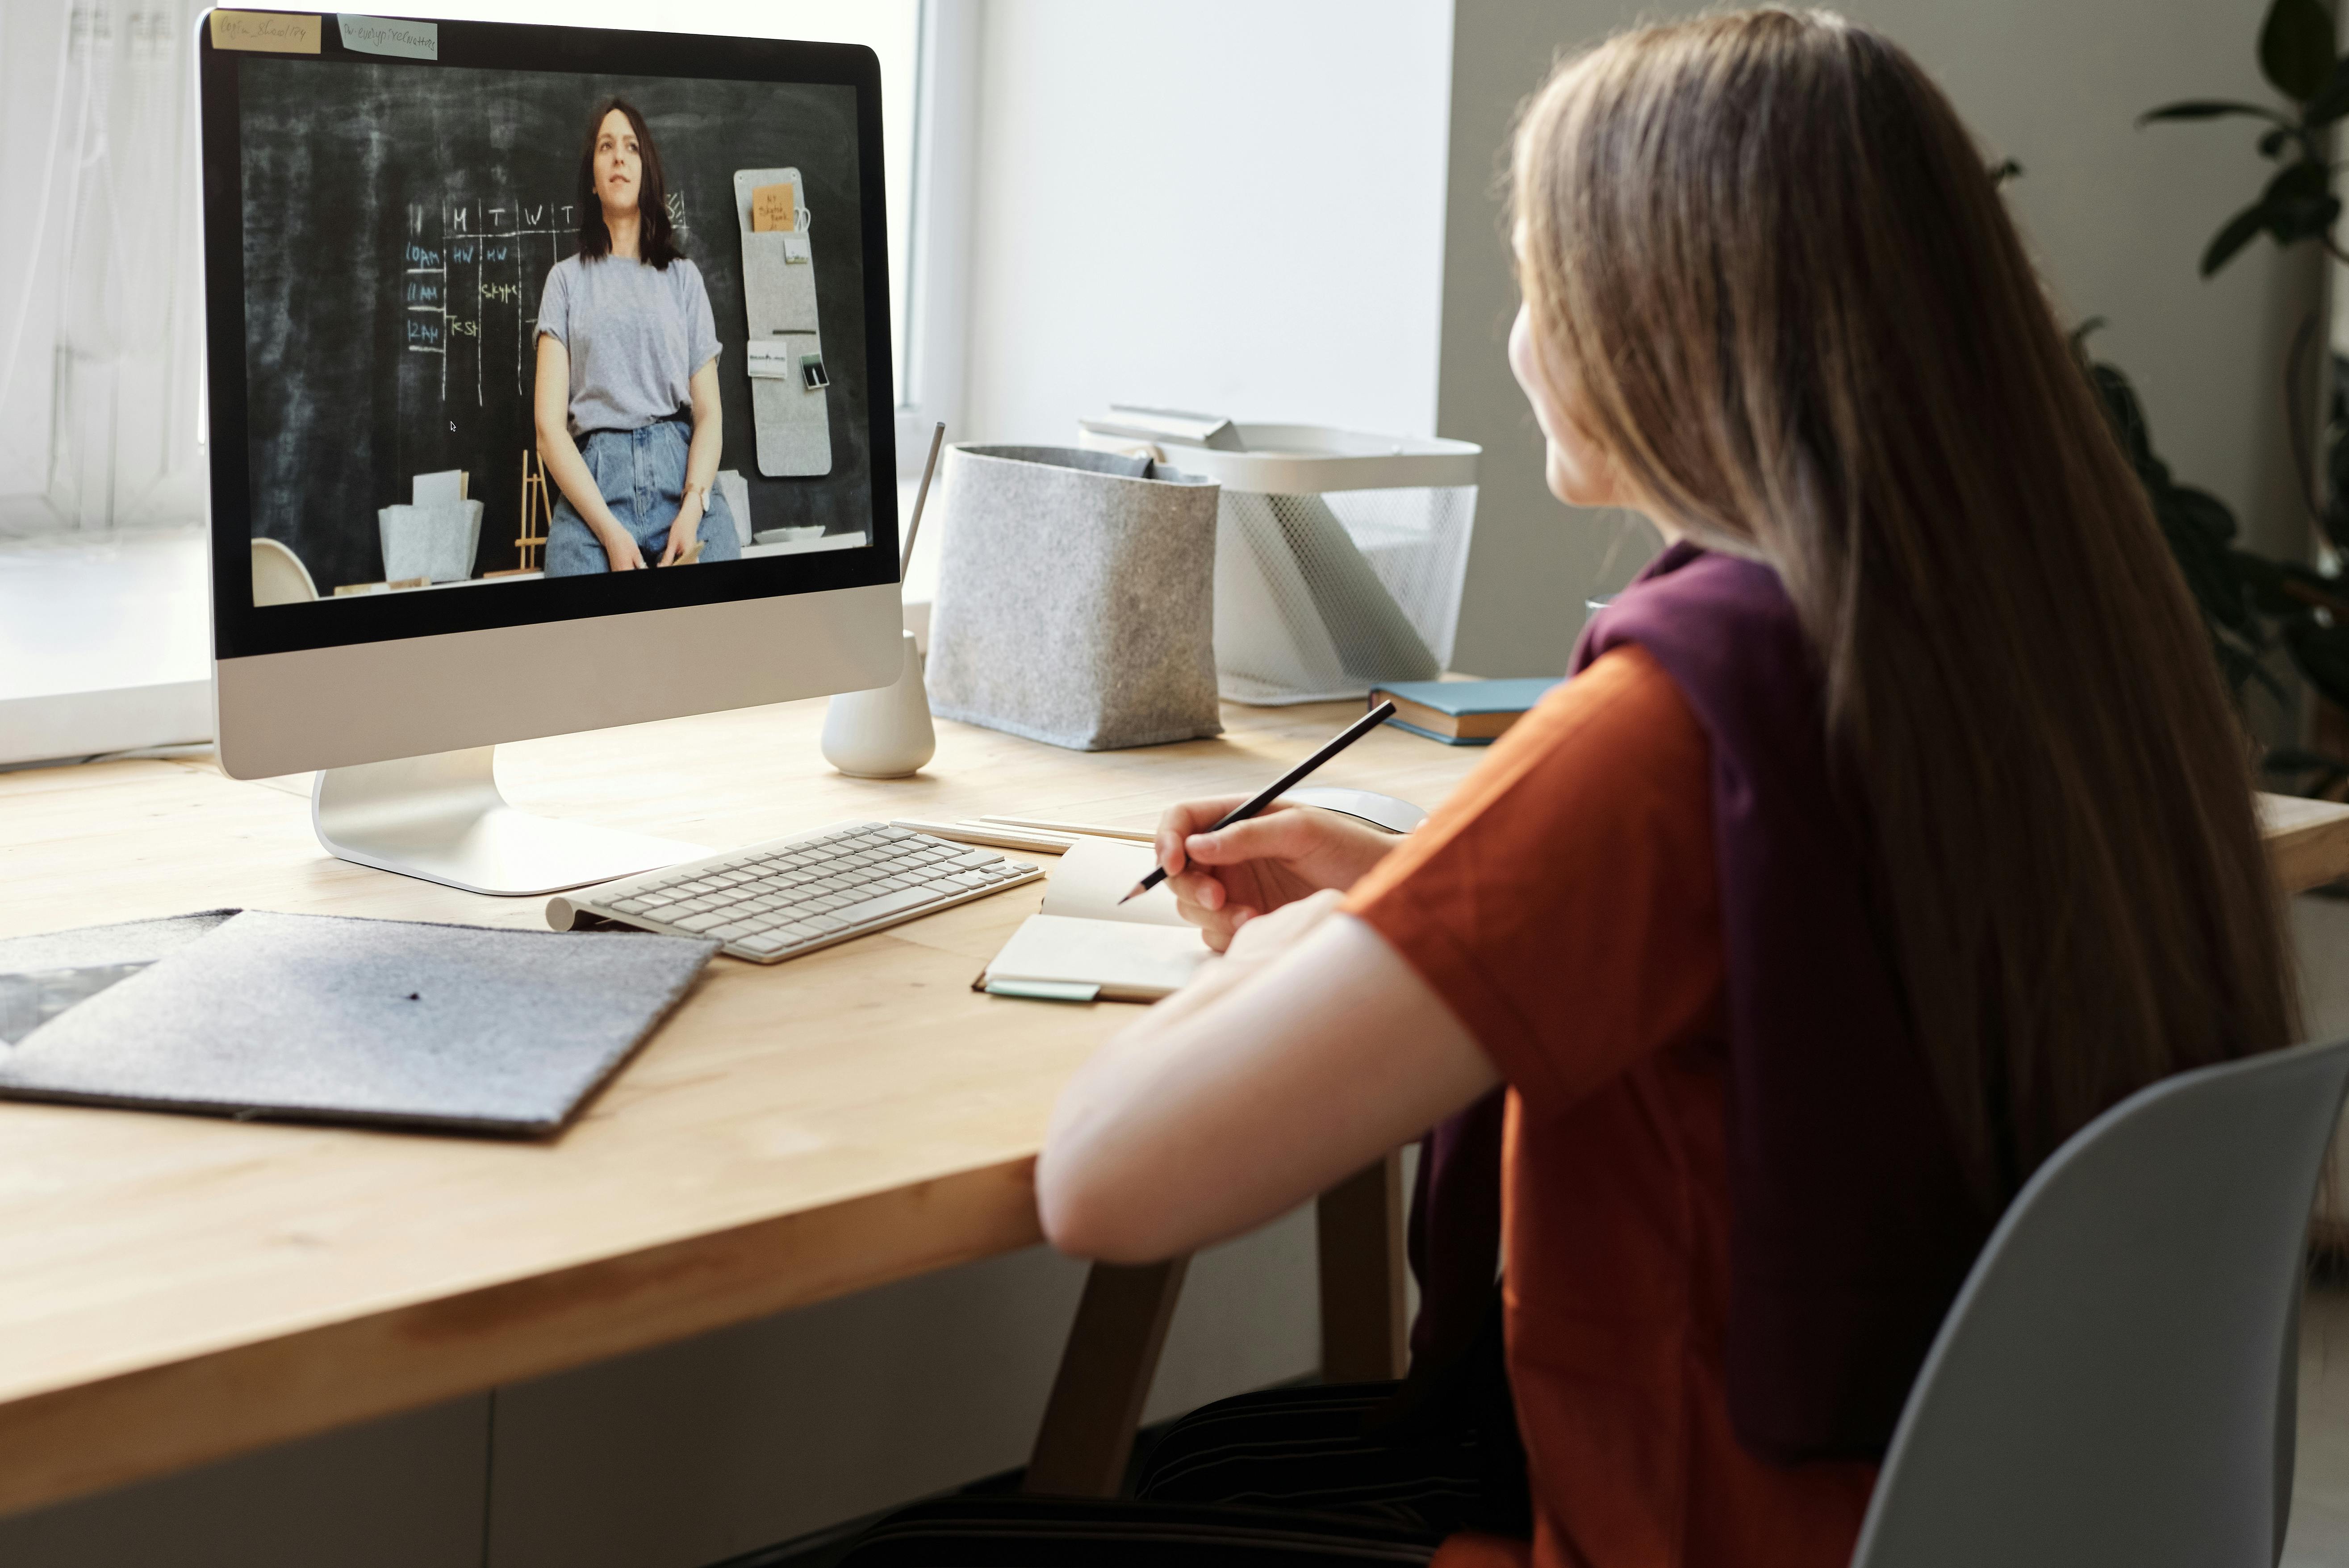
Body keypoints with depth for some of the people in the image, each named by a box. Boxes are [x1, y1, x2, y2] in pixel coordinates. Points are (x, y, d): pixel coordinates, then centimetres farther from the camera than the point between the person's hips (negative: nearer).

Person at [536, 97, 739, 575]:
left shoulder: (683, 277, 19)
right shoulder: (568, 280, 15)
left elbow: (708, 412, 12)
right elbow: (550, 423, 5)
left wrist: (693, 507, -9)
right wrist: (609, 530, -11)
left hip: (684, 473, 1)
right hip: (592, 486, -1)